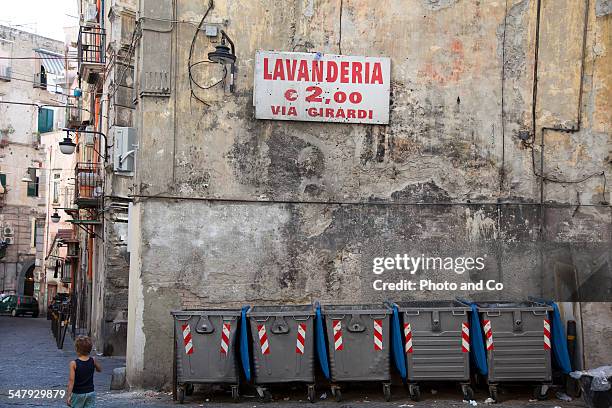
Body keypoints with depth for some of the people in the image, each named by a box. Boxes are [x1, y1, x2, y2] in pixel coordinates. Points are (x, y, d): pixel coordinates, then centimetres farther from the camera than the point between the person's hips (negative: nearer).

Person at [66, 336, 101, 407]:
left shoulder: (74, 363, -14)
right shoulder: (93, 361, -4)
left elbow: (71, 380, -17)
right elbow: (99, 369, 18)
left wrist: (68, 396, -16)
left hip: (78, 394, -3)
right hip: (91, 393, 3)